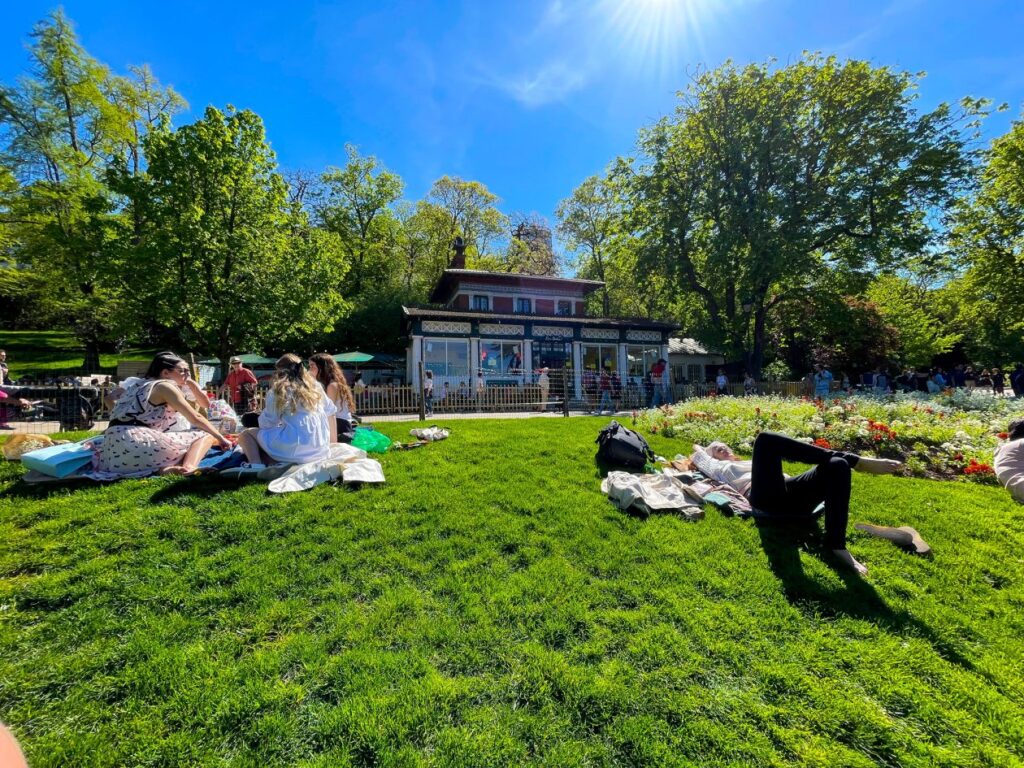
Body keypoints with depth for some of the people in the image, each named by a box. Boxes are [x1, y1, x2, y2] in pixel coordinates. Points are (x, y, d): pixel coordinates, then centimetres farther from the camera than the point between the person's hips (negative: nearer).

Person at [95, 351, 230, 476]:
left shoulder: (138, 384, 25)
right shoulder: (164, 386, 0)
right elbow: (196, 418, -3)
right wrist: (221, 438, 3)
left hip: (113, 448, 8)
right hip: (136, 442, -8)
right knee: (205, 436, -3)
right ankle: (188, 467, -33)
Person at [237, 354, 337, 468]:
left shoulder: (277, 391, 3)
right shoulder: (315, 386, 13)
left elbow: (266, 423, 7)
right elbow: (330, 414, 16)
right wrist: (333, 443, 26)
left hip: (295, 449, -5)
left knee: (246, 434, 15)